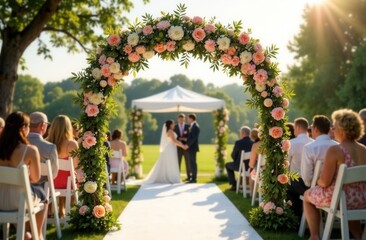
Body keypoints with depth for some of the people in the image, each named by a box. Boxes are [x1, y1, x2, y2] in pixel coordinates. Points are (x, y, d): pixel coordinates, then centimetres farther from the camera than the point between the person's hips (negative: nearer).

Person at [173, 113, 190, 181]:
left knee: (188, 162, 3)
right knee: (177, 163, -1)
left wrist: (186, 139, -17)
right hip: (178, 147, 1)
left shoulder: (188, 126, 2)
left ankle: (189, 177, 10)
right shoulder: (175, 127, 5)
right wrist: (179, 139, -16)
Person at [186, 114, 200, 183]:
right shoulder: (192, 126, 16)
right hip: (191, 147, 10)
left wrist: (188, 145, -19)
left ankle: (194, 179, -2)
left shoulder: (195, 126, -14)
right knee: (191, 163, 11)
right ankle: (193, 177, 16)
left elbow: (194, 138, -20)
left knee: (193, 163, -6)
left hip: (193, 147, -10)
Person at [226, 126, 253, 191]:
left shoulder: (238, 142, -18)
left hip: (240, 166, -5)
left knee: (227, 165, 27)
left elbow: (233, 156, -8)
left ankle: (234, 185, 23)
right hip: (251, 167, 5)